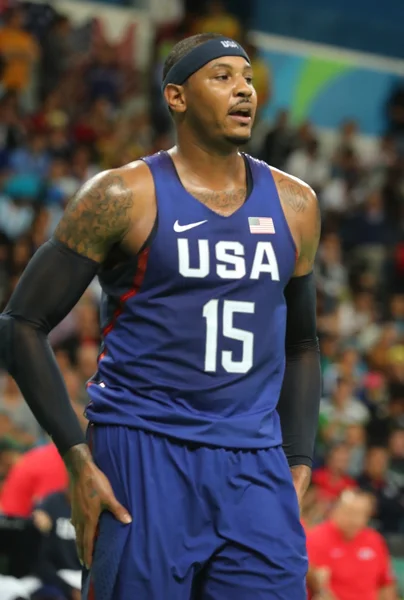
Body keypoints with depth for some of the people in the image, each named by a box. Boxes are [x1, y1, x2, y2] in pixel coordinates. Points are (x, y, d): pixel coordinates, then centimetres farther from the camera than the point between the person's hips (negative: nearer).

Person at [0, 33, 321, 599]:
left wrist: (298, 462, 11)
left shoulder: (293, 206, 12)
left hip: (254, 467, 4)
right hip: (141, 455, -4)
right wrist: (78, 459, -10)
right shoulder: (123, 197, -3)